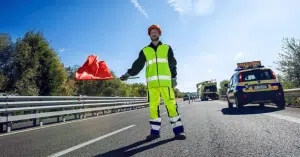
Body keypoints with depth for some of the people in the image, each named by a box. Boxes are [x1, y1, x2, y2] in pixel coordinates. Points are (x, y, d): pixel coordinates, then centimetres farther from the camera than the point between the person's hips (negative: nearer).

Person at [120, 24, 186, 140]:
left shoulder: (167, 48, 15)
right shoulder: (145, 50, 15)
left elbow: (173, 64, 12)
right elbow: (138, 64, 6)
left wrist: (174, 77, 1)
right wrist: (129, 73, -7)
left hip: (165, 81, -1)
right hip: (152, 82, 2)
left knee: (171, 105, -6)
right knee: (153, 106, 0)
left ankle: (178, 131, 1)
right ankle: (155, 131, 8)